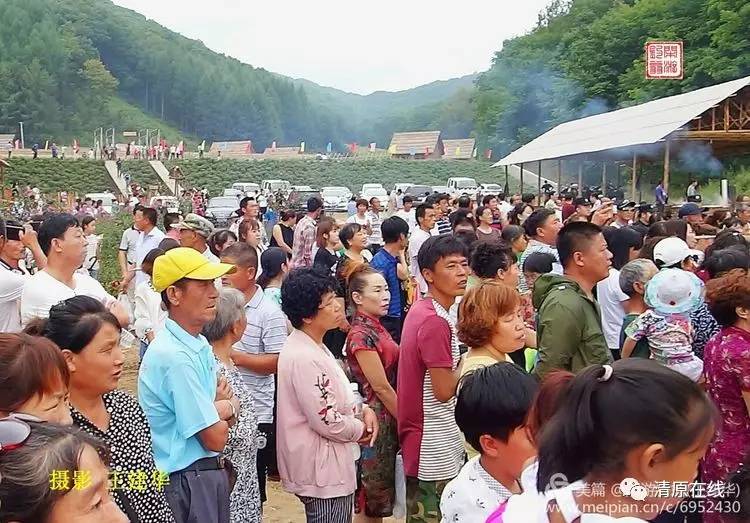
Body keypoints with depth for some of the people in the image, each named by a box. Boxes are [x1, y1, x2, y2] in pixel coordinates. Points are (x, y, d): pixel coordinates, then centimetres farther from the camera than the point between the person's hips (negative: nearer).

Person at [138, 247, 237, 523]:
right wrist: (228, 405, -3)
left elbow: (229, 418, 7)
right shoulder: (175, 357, -24)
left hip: (211, 471, 8)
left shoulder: (200, 345, 4)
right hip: (188, 480, -8)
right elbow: (215, 438, -21)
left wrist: (222, 409, -14)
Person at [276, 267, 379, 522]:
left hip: (325, 464, 10)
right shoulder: (303, 358, -26)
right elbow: (327, 421, -25)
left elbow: (336, 393, 17)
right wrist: (360, 430, -8)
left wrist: (363, 410, 0)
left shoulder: (312, 346, 7)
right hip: (322, 471, -10)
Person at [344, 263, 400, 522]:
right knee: (371, 499, 5)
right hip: (375, 419, -8)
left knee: (381, 490, 18)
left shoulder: (376, 326, 8)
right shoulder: (360, 334, -19)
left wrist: (402, 418, 10)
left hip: (390, 417, 8)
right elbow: (380, 387, -18)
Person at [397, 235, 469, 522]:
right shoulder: (435, 322, -24)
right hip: (435, 450, -9)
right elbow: (445, 390, -23)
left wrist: (459, 357, 2)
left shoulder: (422, 310, 6)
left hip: (426, 443, 9)